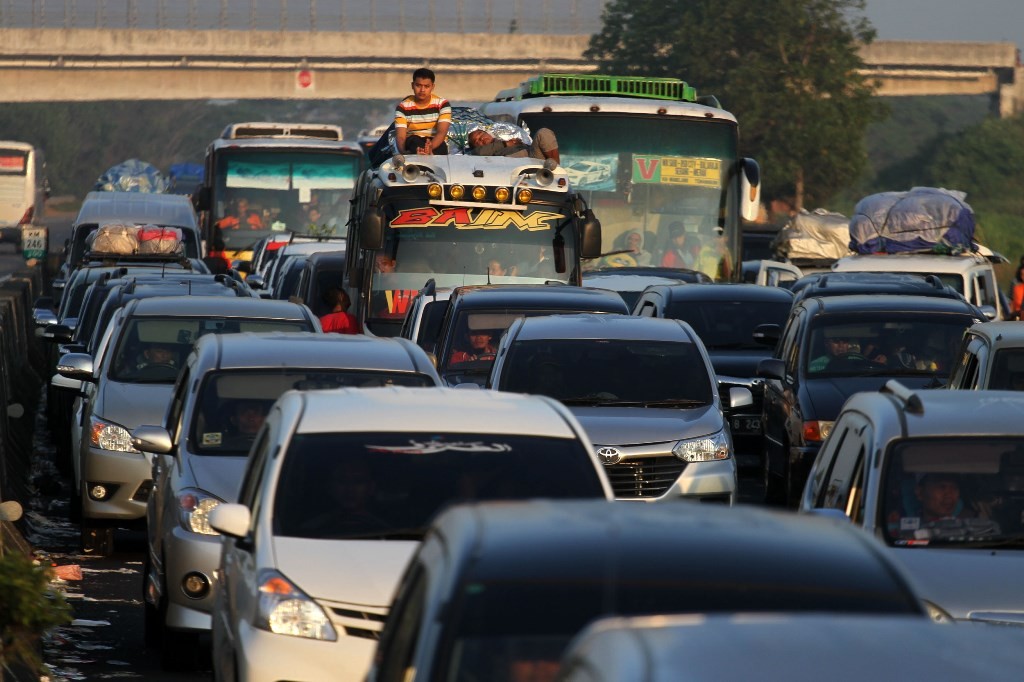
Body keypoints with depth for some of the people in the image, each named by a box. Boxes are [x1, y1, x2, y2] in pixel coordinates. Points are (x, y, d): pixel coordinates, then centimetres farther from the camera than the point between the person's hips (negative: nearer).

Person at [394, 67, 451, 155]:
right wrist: (404, 152, -39)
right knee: (415, 141, -37)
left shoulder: (442, 104, -4)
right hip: (412, 145, 0)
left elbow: (442, 132, -17)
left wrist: (430, 147, -40)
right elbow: (400, 137, -14)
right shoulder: (403, 107, -4)